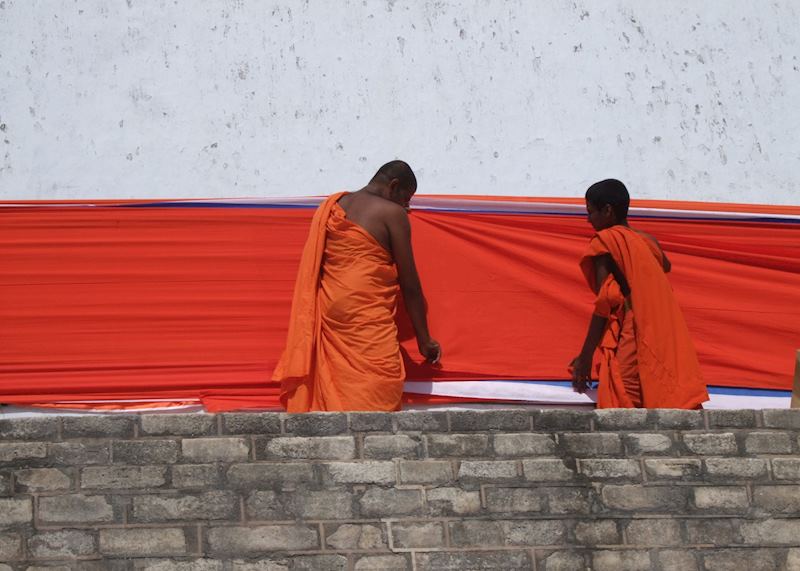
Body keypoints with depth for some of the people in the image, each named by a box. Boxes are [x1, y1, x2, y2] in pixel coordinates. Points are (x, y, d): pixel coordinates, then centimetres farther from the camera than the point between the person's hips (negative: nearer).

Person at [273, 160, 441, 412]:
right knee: (375, 402, -8)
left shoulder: (332, 206, 15)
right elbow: (409, 284, -1)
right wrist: (424, 339, 7)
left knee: (334, 395, 6)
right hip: (367, 318, -7)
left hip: (329, 312, 7)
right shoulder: (392, 213, -3)